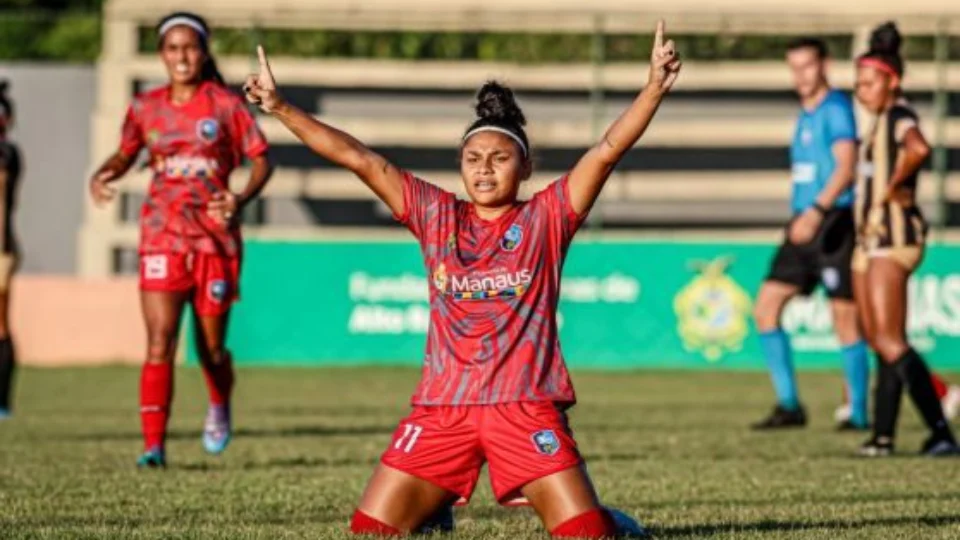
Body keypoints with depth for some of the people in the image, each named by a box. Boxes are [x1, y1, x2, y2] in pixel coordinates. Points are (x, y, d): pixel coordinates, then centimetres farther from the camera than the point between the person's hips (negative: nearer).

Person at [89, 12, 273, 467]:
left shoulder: (226, 105, -2)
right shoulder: (145, 108, 5)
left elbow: (260, 161, 0)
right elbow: (125, 154, 19)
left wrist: (241, 199, -19)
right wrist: (102, 176, -2)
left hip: (215, 238, -1)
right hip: (162, 238, 1)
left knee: (212, 348, 9)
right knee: (160, 343, -14)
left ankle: (219, 408, 42)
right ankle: (153, 445, -14)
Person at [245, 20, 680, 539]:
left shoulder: (546, 218, 4)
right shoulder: (436, 216, 9)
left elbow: (607, 150, -6)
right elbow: (359, 158, 5)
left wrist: (654, 89, -18)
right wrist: (279, 108, 1)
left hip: (527, 406, -2)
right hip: (441, 408, 2)